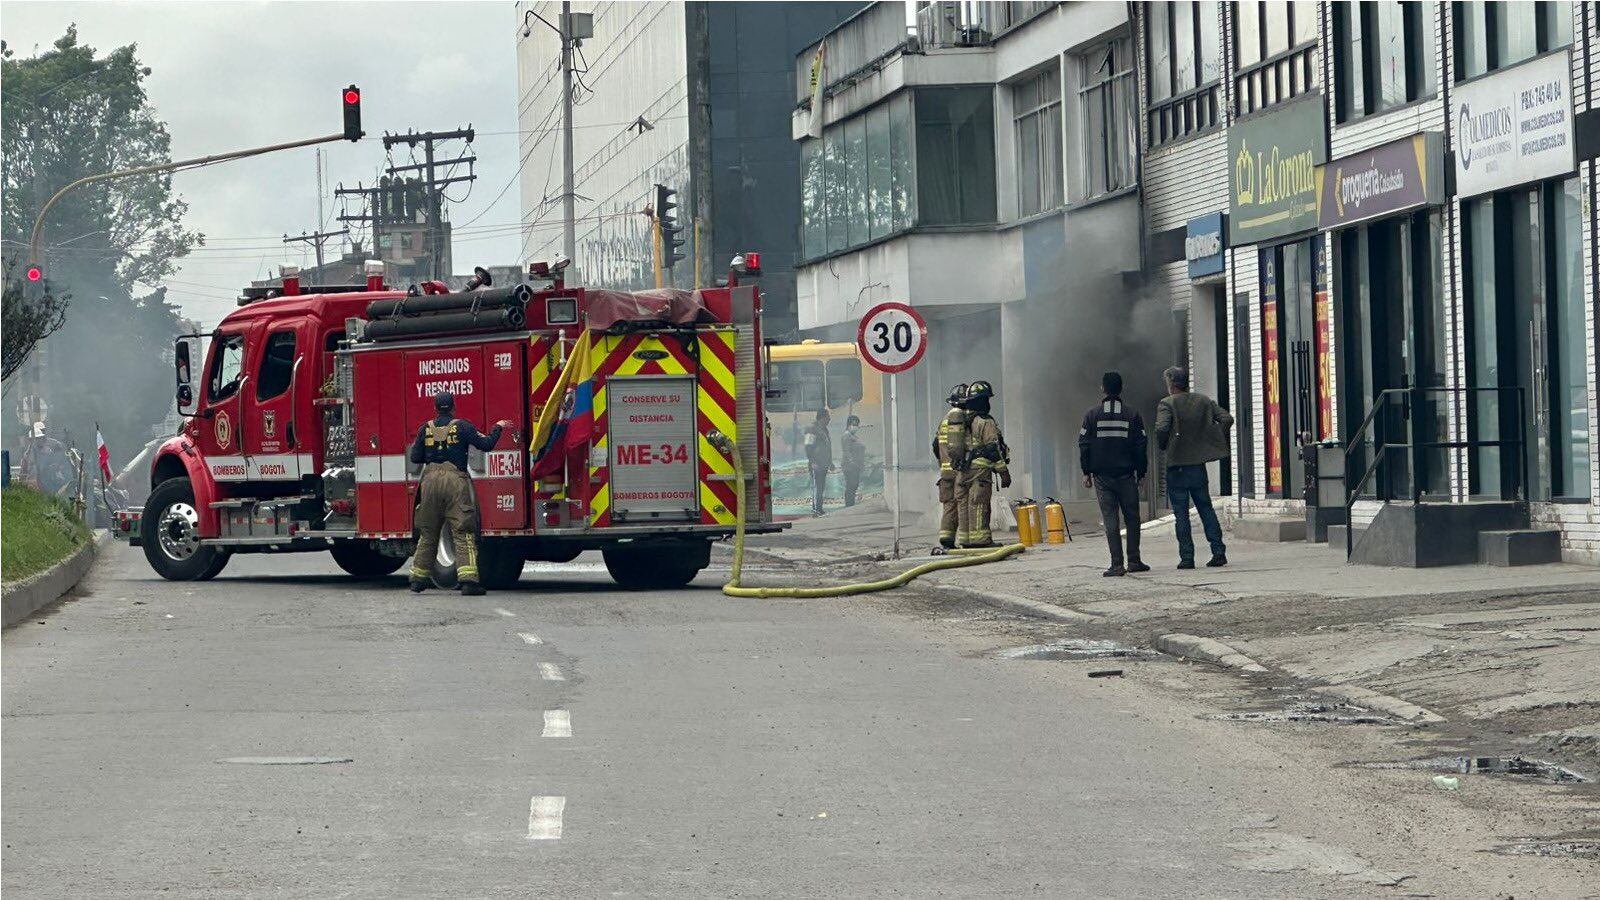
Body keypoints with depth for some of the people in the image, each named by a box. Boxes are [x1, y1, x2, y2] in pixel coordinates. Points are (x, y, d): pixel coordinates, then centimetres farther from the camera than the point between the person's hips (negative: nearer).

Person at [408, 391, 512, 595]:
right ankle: (467, 578, -17)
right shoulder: (461, 426, -1)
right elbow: (486, 444, -4)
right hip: (455, 480, -3)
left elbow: (415, 458, 10)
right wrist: (499, 427, 12)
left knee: (427, 533, 15)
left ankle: (419, 578, 19)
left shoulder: (426, 429, 8)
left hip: (431, 480, 3)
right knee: (463, 533, -6)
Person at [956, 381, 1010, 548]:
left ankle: (965, 538, 8)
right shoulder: (985, 422, -8)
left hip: (962, 470, 7)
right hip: (980, 469, -7)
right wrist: (1004, 472, -10)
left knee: (964, 504, 8)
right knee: (979, 505, -8)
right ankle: (980, 538, -11)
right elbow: (993, 448, -12)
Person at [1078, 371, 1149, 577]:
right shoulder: (1132, 416, 0)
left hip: (1101, 475, 0)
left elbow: (1084, 445, -1)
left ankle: (1117, 564, -5)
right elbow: (1141, 447, 1)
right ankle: (1134, 561, 10)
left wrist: (1086, 472, 7)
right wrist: (1141, 472, 10)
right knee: (1131, 518, 11)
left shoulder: (1092, 415, -1)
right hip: (1126, 475, 0)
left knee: (1110, 519, 0)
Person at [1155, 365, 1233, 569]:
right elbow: (1227, 419, -1)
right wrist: (1213, 442, 7)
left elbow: (1162, 429, -24)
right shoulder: (1204, 400, 7)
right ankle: (1218, 551, 7)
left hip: (1176, 464, -4)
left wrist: (1162, 446, -5)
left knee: (1181, 514, 1)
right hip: (1199, 463, 4)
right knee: (1206, 508, 13)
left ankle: (1187, 556, -1)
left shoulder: (1167, 404, -9)